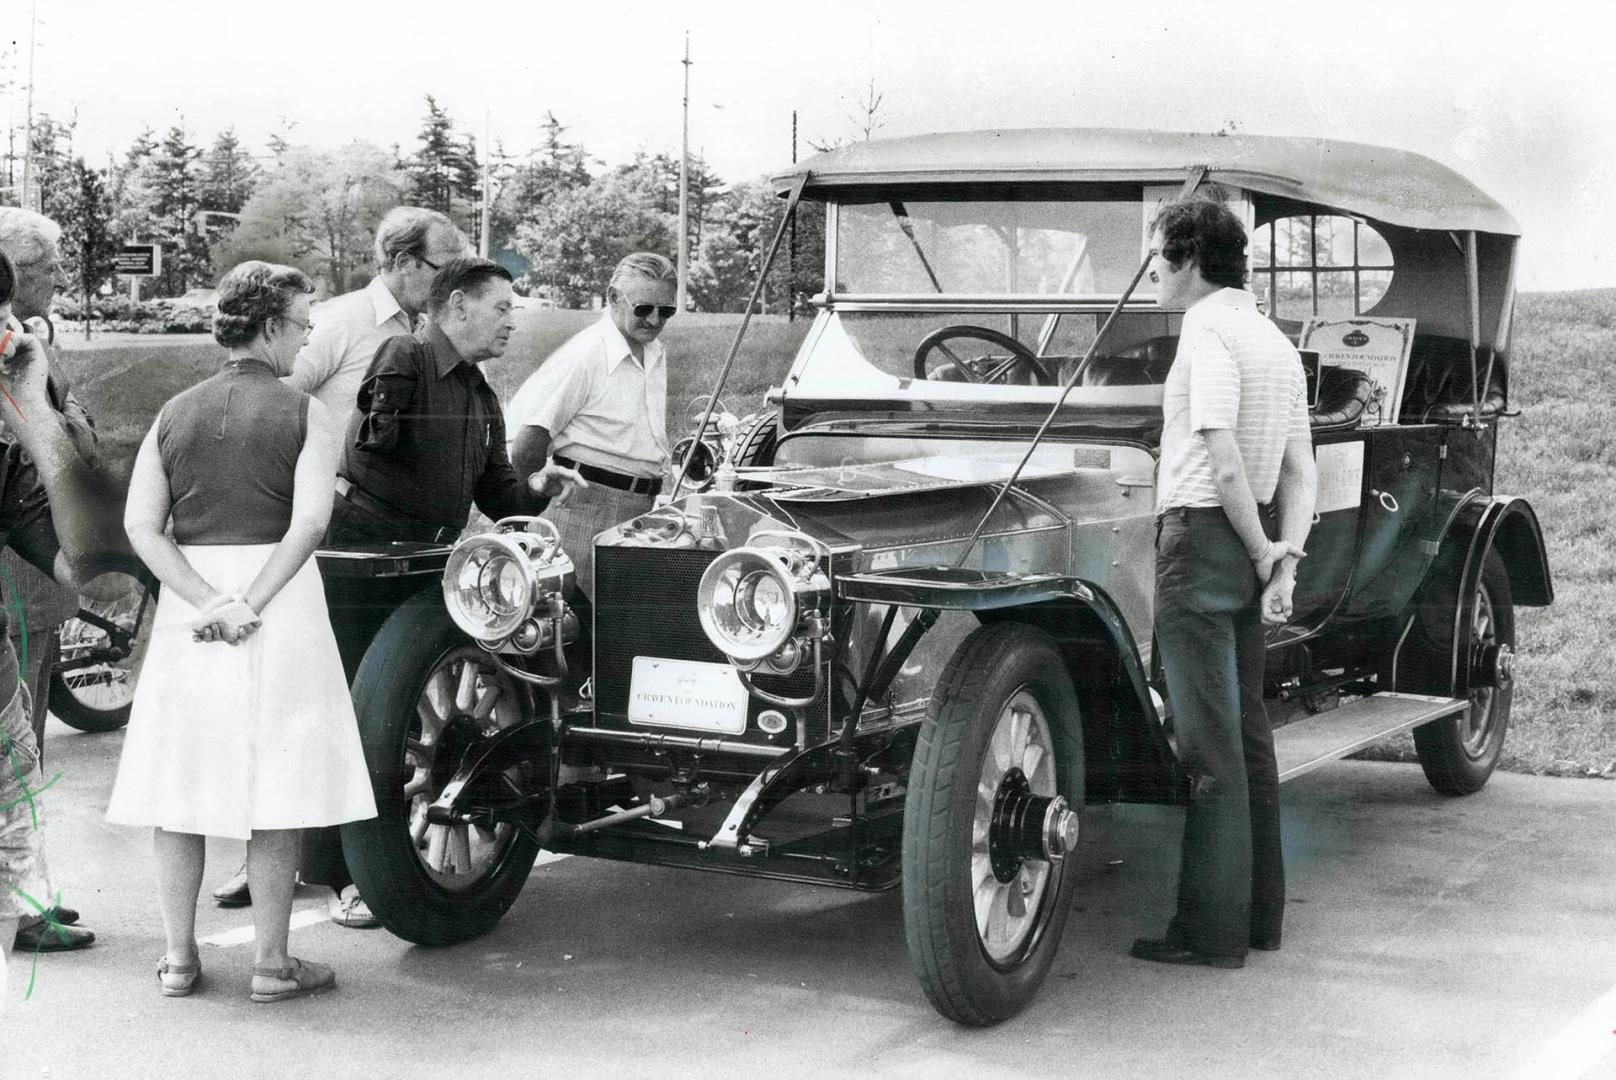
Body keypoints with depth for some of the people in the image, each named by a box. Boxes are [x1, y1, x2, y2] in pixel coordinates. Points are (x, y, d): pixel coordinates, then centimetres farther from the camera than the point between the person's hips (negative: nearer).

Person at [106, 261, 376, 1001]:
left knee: (179, 780, 11)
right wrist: (250, 604, -15)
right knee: (275, 785, 4)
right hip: (282, 604, -3)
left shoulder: (175, 413, 8)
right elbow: (309, 520, -16)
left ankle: (179, 959, 16)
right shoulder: (302, 411, -3)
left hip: (187, 603, 4)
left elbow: (141, 525, -2)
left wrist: (207, 601, -9)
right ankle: (272, 962, 8)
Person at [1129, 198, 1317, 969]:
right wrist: (1286, 559, 3)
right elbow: (1299, 471, 12)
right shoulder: (1276, 340, 17)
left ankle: (1211, 931, 0)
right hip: (1248, 545, 9)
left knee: (1210, 746, -5)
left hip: (1201, 534, -9)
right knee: (1248, 733, 14)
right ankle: (1259, 913, 21)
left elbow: (1221, 457, -20)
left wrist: (1260, 549, -10)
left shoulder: (1207, 329, -11)